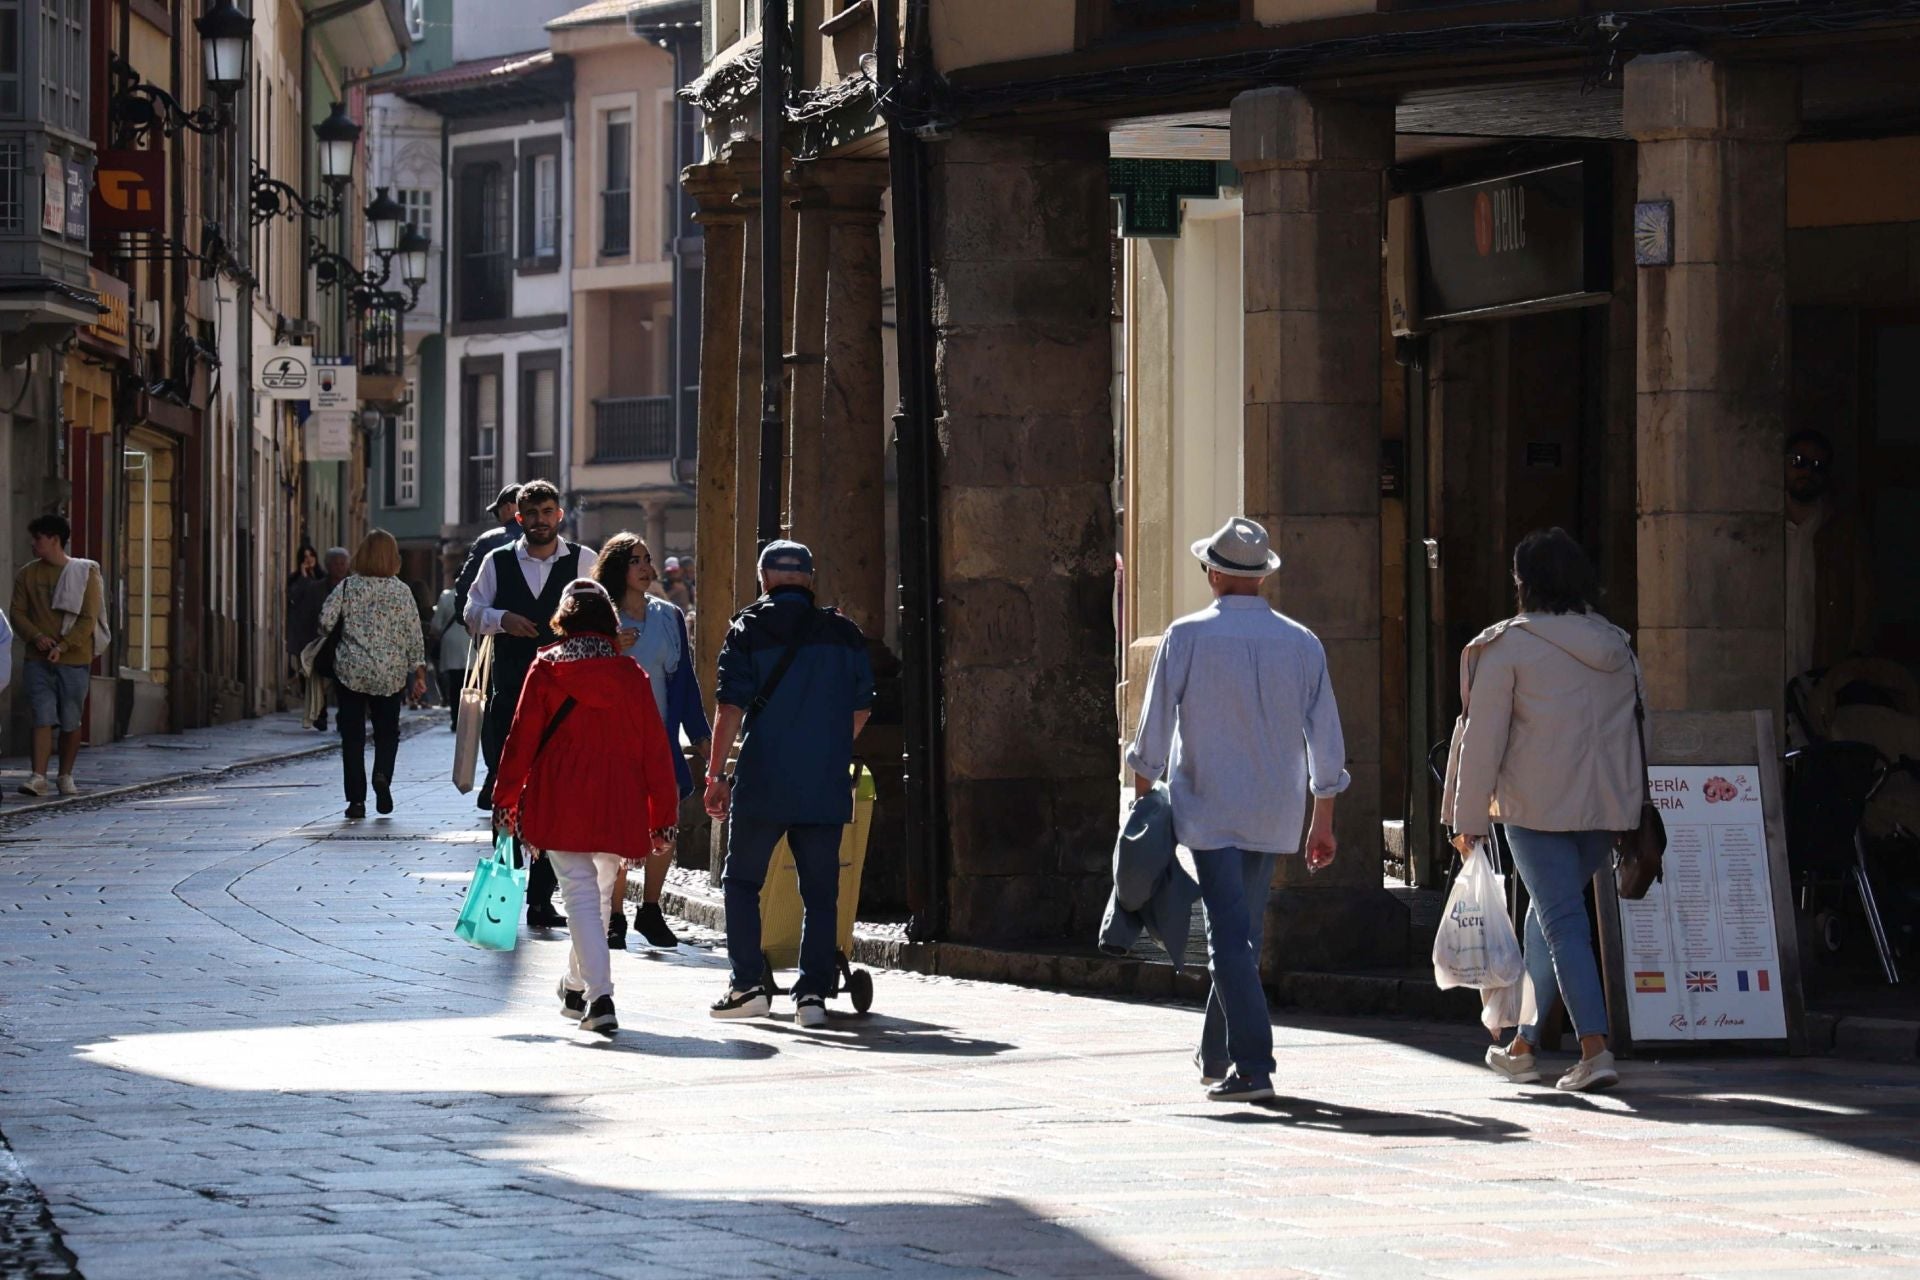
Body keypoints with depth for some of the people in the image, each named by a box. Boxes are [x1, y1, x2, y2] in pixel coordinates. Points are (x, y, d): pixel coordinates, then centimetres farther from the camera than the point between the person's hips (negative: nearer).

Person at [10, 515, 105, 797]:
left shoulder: (85, 573, -1)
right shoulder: (27, 574, 8)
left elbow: (88, 618, -5)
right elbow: (18, 612, 7)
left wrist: (62, 647, -16)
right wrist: (36, 637, -12)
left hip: (74, 659, -1)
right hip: (38, 660, 1)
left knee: (70, 722, 4)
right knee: (43, 718, -10)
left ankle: (66, 777, 17)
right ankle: (38, 777, -15)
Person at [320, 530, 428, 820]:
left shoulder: (349, 586, -3)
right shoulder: (401, 590, -2)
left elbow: (326, 620, -9)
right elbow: (413, 633, -1)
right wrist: (419, 668, 7)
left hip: (351, 671, 0)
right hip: (390, 675, 0)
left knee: (352, 735, 6)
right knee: (387, 730, 14)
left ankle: (356, 799, 2)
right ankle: (382, 774, -14)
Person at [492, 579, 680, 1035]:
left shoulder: (545, 669, -1)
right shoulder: (631, 675, 3)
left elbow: (522, 738, -1)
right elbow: (655, 749, 4)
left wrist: (506, 801, 8)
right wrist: (664, 818, 10)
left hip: (560, 804, -2)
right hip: (618, 807, 2)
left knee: (581, 897, -4)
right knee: (600, 895, 19)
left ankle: (599, 997, -19)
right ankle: (577, 988, 34)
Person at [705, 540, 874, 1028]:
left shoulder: (749, 631, -2)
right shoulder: (844, 634, 8)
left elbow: (731, 708, -6)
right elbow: (861, 709, 13)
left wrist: (716, 773, -1)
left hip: (763, 785, -2)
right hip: (827, 786, 2)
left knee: (742, 881, 10)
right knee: (820, 892, 6)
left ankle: (748, 986, 4)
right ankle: (813, 993, 1)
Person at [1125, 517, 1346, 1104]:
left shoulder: (1187, 637, -7)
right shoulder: (1302, 644, 3)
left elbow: (1153, 731, -4)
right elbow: (1326, 738, 6)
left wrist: (1142, 801, 7)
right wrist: (1323, 822, 14)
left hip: (1209, 808, -4)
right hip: (1273, 813, 4)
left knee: (1230, 937, -7)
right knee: (1244, 935, 17)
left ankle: (1252, 1066, -17)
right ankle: (1218, 1055, 29)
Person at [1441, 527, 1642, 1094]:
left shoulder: (1508, 645, -6)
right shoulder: (1616, 645, 12)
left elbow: (1483, 737, -6)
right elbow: (1634, 727, 15)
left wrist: (1468, 817, -1)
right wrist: (1630, 802, 22)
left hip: (1538, 808, -6)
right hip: (1607, 807, 6)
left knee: (1563, 921, -6)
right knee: (1546, 917, 19)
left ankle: (1595, 1049, -19)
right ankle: (1523, 1046, 27)